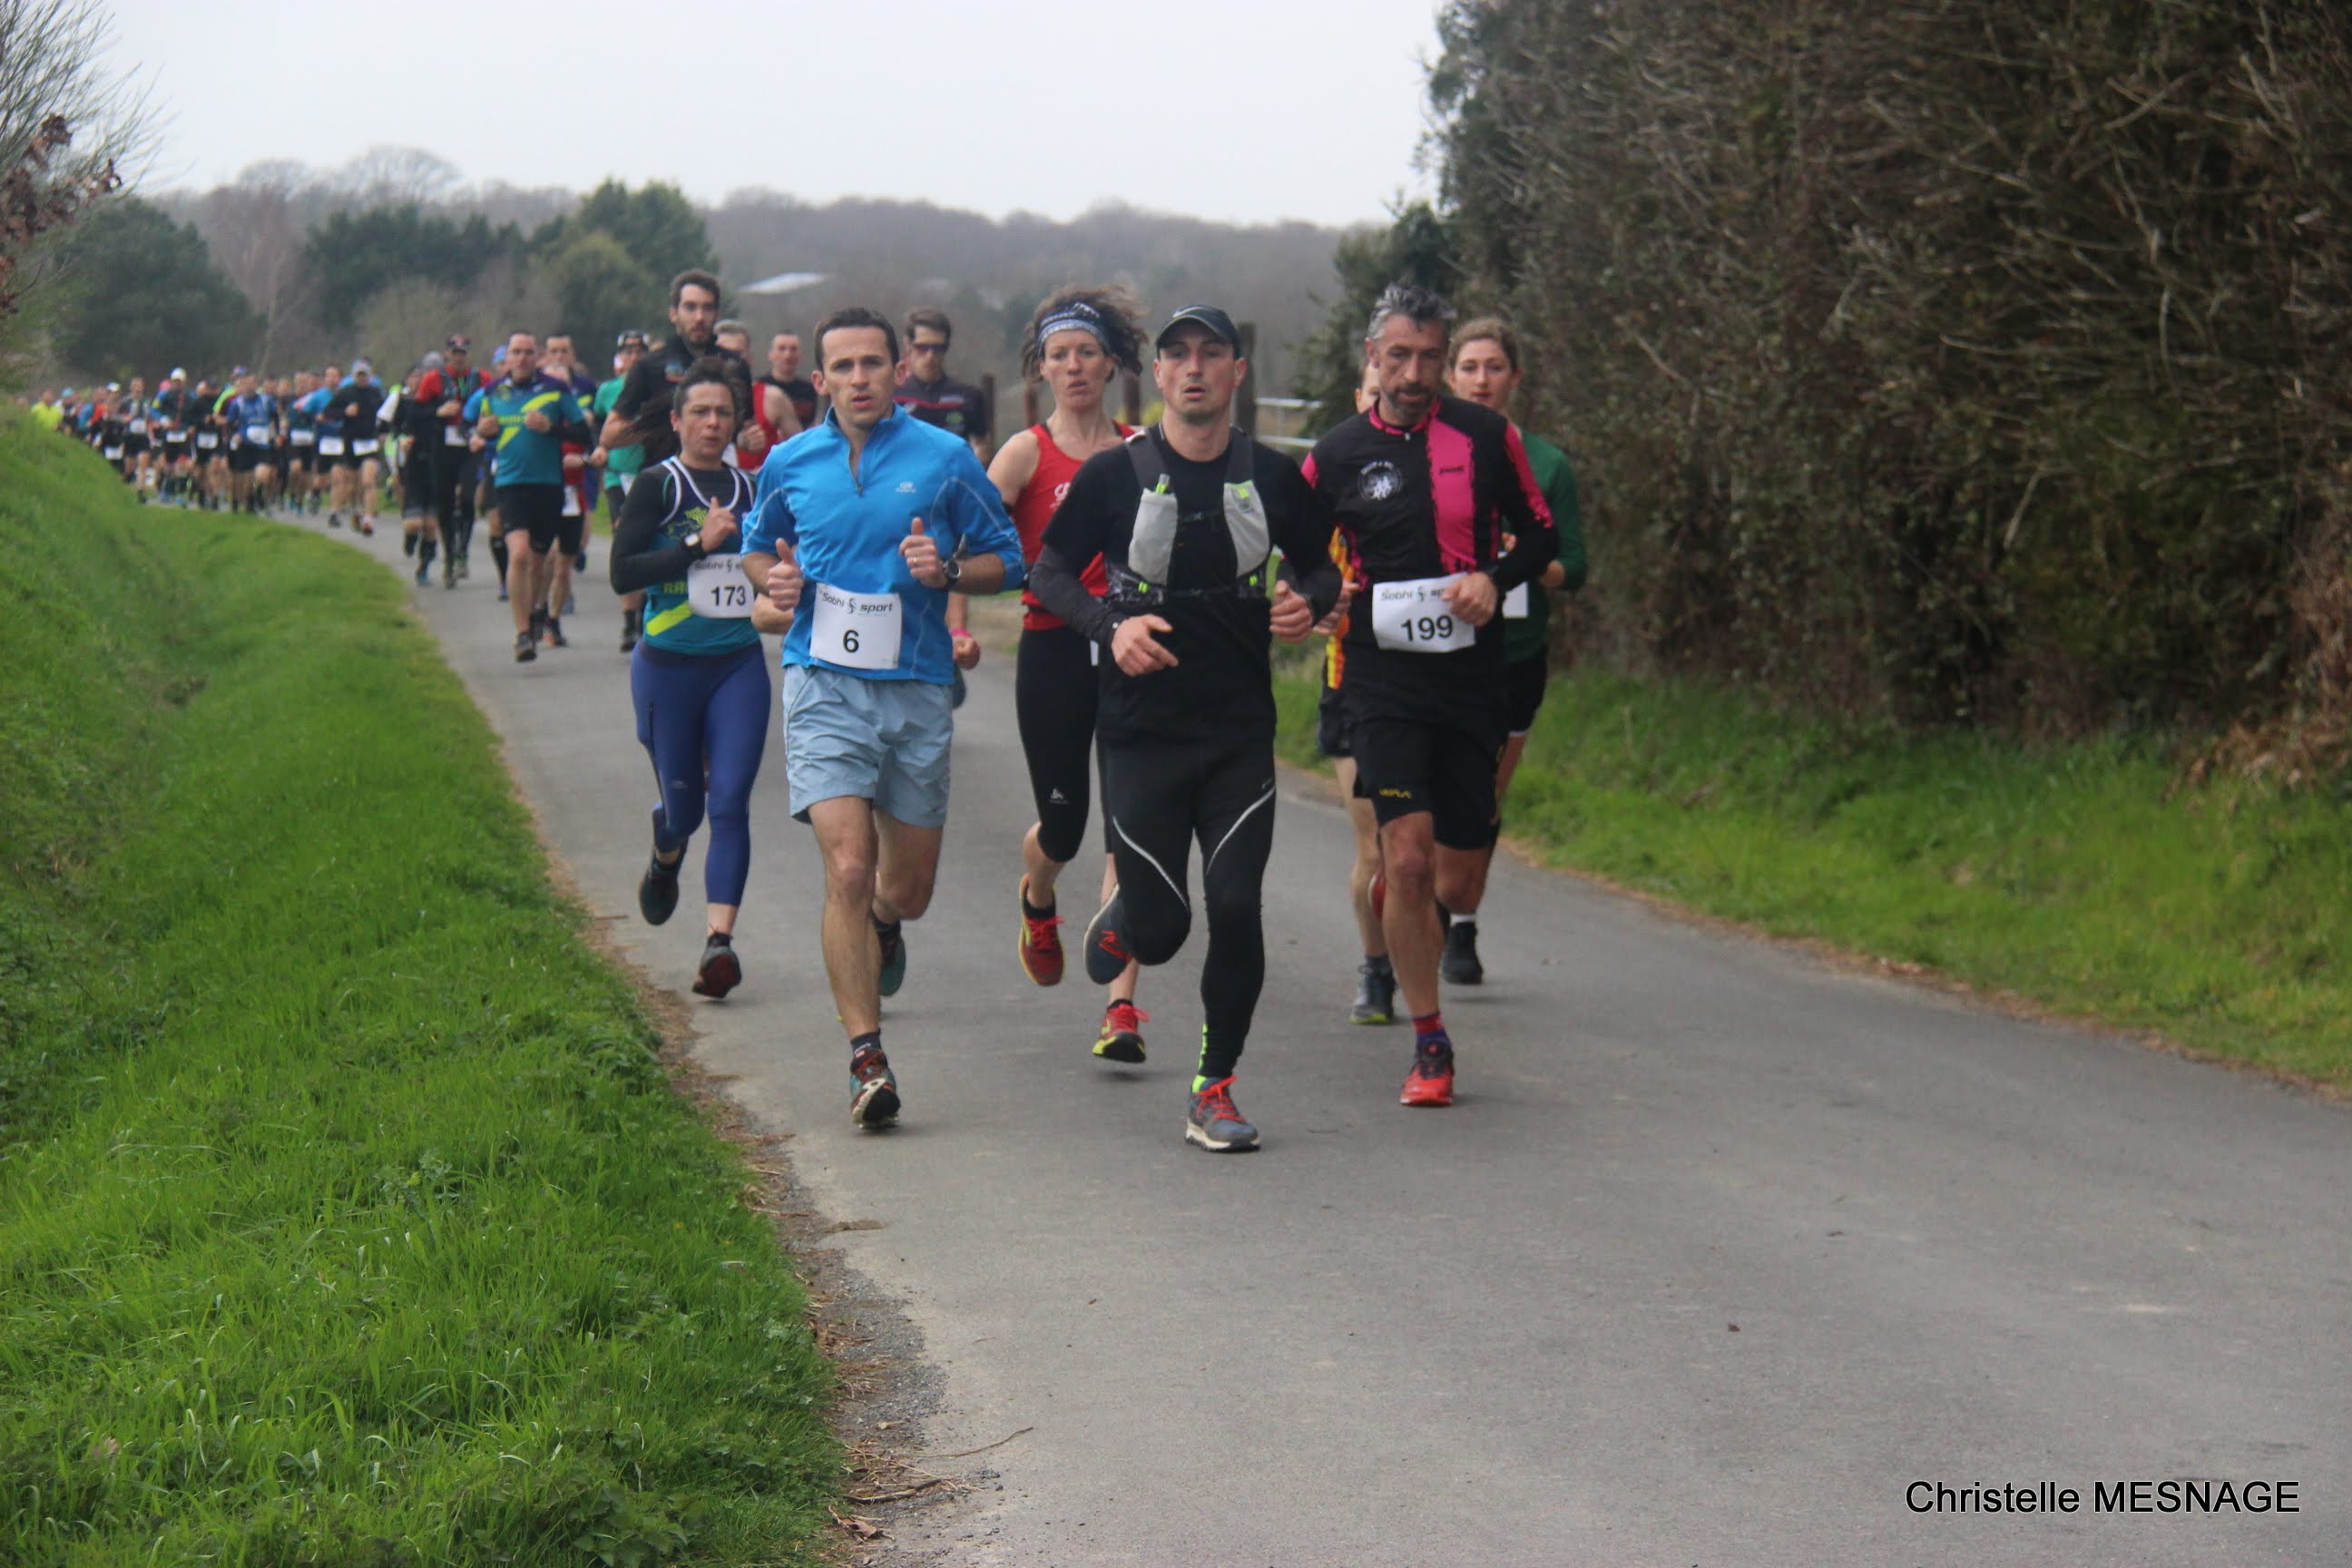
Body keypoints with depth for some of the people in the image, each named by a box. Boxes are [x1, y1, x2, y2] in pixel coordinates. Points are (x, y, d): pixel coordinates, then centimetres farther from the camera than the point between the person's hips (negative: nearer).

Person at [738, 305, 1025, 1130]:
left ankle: (882, 923, 49)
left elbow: (1004, 559, 8)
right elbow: (757, 547, 23)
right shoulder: (789, 464, 6)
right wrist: (774, 578, 0)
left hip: (917, 689, 1)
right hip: (825, 684, -1)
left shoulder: (945, 458, 1)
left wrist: (948, 571, -12)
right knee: (848, 866, -17)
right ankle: (866, 1056, -12)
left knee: (908, 887, 9)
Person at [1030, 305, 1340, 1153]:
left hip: (1242, 731, 1)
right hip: (1142, 727, -1)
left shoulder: (1275, 478, 3)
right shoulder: (1115, 474, -3)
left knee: (1236, 907, -8)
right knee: (1159, 932, -1)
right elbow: (1050, 571, 4)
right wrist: (1111, 625, -13)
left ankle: (1214, 1090, 7)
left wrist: (1308, 603, -7)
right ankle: (1120, 920, 39)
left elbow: (1320, 567, 16)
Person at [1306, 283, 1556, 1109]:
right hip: (1382, 678, -1)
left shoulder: (1486, 437, 2)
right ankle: (1428, 1042, -3)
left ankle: (1400, 920, 41)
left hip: (1472, 677, 1)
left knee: (1457, 879, 5)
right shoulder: (1336, 456, 2)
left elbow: (1540, 534, 11)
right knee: (1408, 859, -15)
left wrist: (1494, 578, -8)